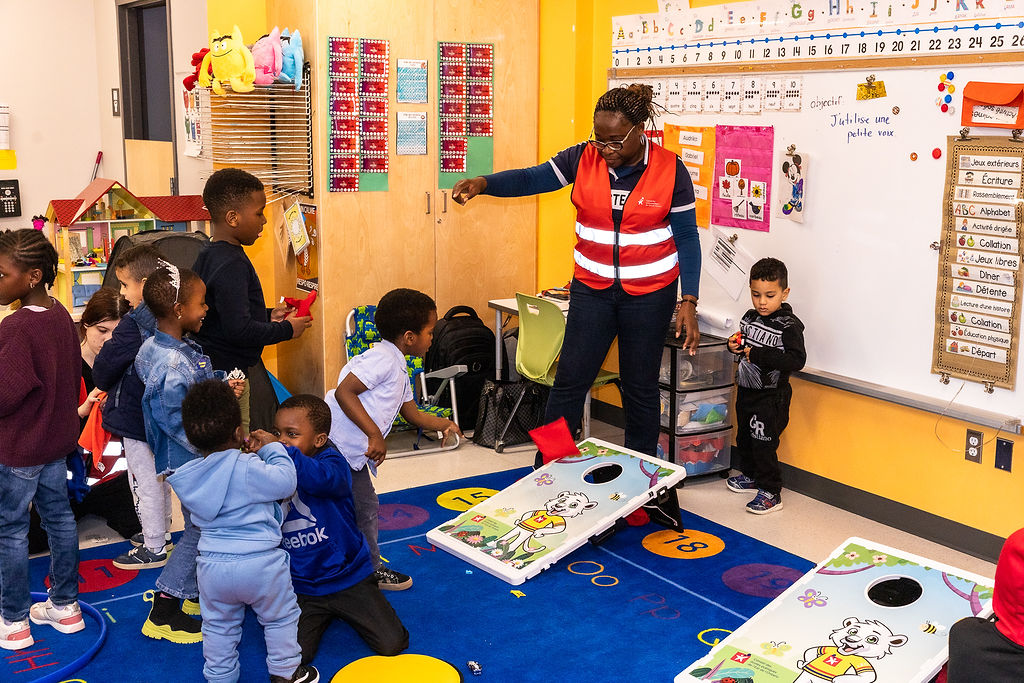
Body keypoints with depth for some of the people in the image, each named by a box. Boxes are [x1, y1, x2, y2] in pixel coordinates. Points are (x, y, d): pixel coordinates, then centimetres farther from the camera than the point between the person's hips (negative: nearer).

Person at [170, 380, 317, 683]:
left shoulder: (188, 476, 1)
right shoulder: (248, 467, -19)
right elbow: (285, 482, -13)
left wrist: (241, 450, 16)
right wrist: (272, 449, 1)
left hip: (212, 567, 4)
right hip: (260, 563, -4)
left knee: (219, 625, 22)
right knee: (280, 617, 18)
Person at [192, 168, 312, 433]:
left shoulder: (208, 257, 12)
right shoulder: (232, 265, -20)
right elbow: (238, 329, -25)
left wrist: (268, 316, 17)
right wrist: (286, 329, -12)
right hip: (234, 373, -10)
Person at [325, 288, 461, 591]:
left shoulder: (399, 370, 15)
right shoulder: (381, 359, -18)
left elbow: (411, 413, 26)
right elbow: (344, 392, -27)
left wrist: (444, 424, 18)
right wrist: (375, 434, -28)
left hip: (353, 453, 11)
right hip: (336, 447, -11)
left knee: (366, 508, 18)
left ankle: (370, 569, 31)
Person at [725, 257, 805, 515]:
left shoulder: (789, 325, -18)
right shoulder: (750, 317, 4)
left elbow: (797, 360, -28)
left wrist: (758, 355, -30)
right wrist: (734, 346, -3)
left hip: (771, 398, -8)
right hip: (746, 390, 8)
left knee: (764, 444, -5)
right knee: (744, 437, 21)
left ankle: (771, 493, 6)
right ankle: (751, 476, 41)